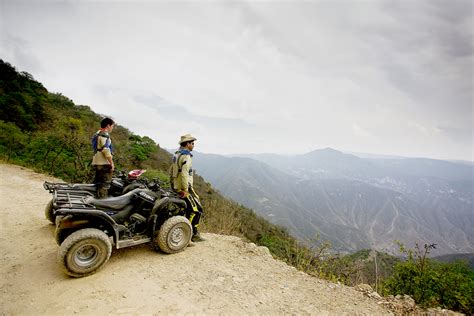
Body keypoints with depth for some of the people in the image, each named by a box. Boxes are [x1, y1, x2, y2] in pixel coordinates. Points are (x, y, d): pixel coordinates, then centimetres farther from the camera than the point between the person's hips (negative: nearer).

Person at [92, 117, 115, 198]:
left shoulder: (97, 134, 21)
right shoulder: (104, 134, -11)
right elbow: (106, 149, -21)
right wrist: (112, 163, -18)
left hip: (97, 162, 10)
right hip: (104, 163, -10)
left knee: (98, 183, 16)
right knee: (105, 184, -9)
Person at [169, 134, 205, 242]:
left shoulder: (176, 154, 15)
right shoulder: (186, 156, -16)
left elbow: (171, 171, 20)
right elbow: (184, 174, -26)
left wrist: (173, 185, 24)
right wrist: (185, 190, -23)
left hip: (176, 187, 10)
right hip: (184, 187, -10)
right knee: (196, 210, -5)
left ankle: (194, 232, 22)